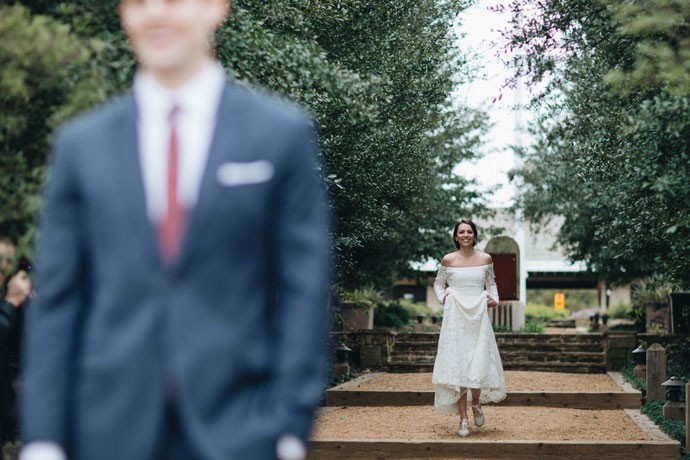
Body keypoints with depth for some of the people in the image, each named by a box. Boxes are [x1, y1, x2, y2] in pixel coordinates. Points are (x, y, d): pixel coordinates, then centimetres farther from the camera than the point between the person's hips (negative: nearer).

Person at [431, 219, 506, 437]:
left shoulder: (485, 259, 6)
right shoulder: (448, 260, 3)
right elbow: (438, 283, 15)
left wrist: (494, 299, 3)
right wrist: (442, 298, -2)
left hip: (478, 317, 1)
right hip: (455, 317, -1)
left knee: (479, 364, -7)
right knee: (457, 365, -4)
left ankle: (476, 403, 24)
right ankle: (463, 419, 2)